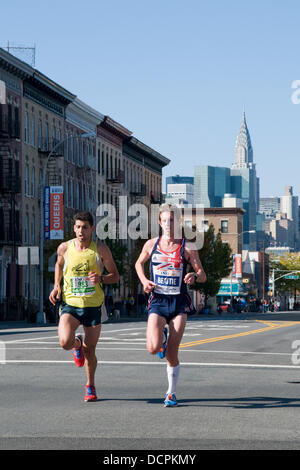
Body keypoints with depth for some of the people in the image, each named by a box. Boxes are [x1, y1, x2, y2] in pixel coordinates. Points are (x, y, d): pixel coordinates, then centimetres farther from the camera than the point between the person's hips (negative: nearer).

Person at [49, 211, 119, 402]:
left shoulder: (101, 249, -5)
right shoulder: (65, 248, -1)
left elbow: (115, 276, 2)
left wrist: (100, 279, -19)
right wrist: (56, 286, 7)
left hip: (93, 306, 0)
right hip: (70, 304, 0)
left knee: (90, 350, 4)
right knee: (65, 342, -22)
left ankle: (90, 386, 29)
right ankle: (77, 344, 17)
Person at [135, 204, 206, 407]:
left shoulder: (187, 247, -3)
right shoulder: (151, 245, 4)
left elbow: (203, 275, -1)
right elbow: (139, 263, 23)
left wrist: (195, 276, -24)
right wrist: (144, 281, 4)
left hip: (179, 303, -1)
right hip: (157, 302, 1)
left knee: (171, 353, -3)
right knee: (153, 348, -16)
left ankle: (171, 392, 16)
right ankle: (163, 337, 21)